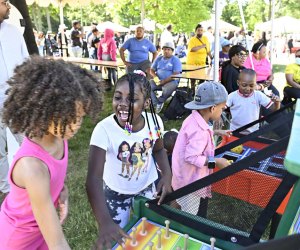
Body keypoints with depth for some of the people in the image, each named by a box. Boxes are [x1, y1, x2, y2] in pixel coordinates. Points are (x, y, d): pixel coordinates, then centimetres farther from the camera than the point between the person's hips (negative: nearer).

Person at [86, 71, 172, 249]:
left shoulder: (154, 121, -20)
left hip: (147, 187, 3)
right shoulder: (104, 130, -33)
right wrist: (105, 222, -49)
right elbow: (94, 178, -38)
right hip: (116, 193, -2)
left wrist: (167, 174, -17)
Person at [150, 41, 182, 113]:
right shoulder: (159, 59, 14)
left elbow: (175, 75, -13)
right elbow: (152, 70, 14)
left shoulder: (176, 60, -3)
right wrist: (155, 76, -10)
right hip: (158, 80, 5)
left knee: (167, 90, -38)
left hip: (171, 81, -5)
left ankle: (159, 102, -7)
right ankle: (156, 104, -17)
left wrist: (163, 81, -20)